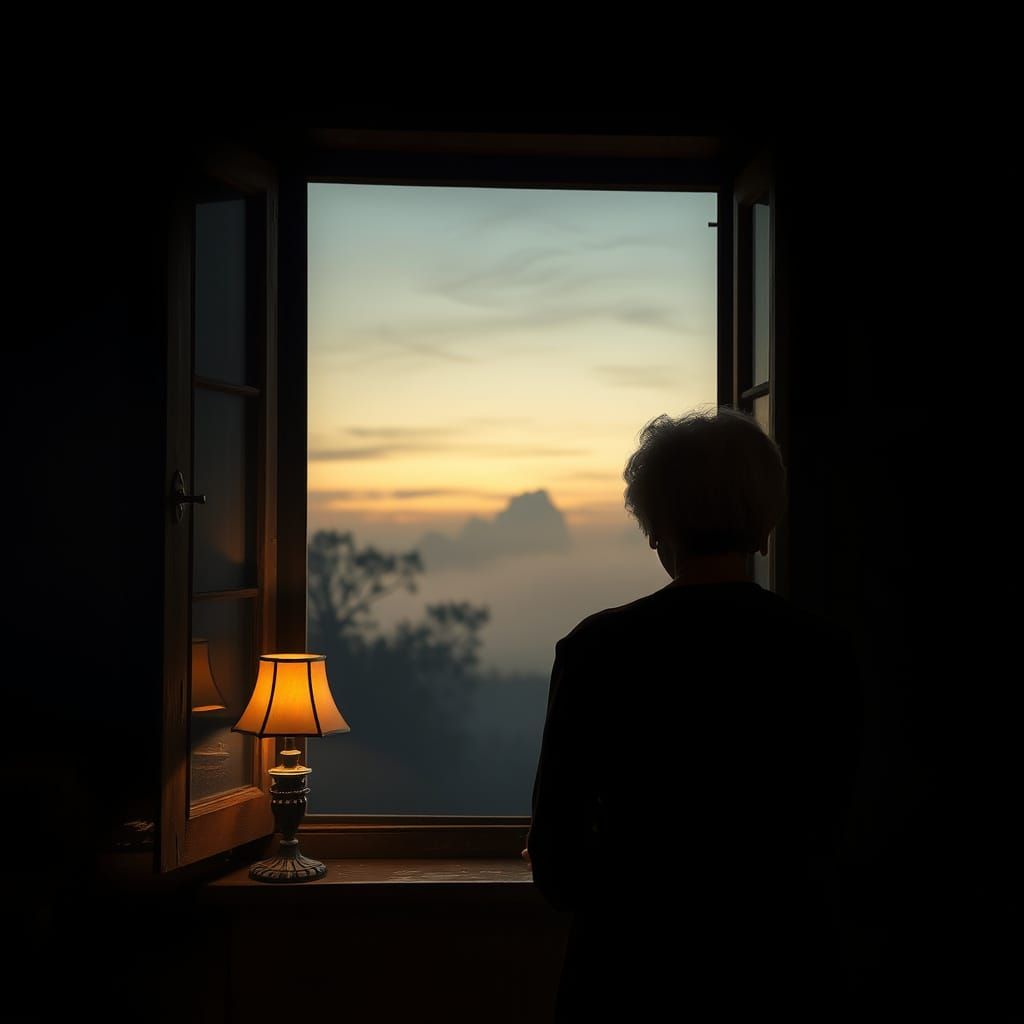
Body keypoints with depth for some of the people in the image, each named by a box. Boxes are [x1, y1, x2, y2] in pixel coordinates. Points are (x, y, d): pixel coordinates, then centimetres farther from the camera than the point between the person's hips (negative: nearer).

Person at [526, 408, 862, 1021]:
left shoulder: (598, 649, -13)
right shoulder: (828, 654, -7)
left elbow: (555, 870, -6)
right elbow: (824, 837, 5)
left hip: (634, 970, -2)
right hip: (788, 968, 2)